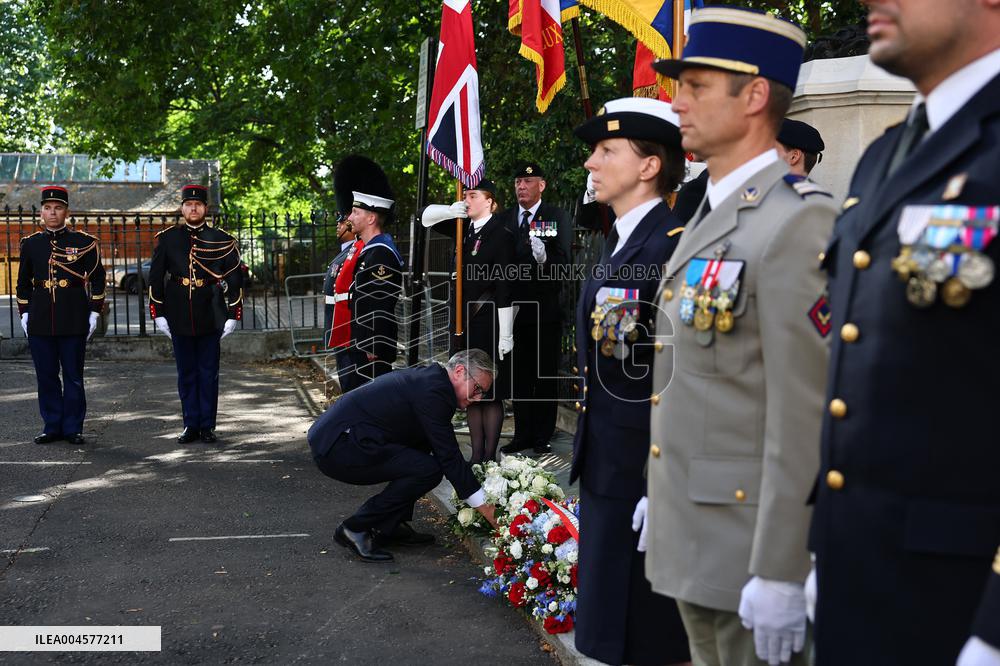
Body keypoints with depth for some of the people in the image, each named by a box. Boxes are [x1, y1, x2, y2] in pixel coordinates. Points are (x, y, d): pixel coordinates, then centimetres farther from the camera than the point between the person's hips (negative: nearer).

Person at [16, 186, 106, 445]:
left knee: (73, 376, 3)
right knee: (46, 376, 6)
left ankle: (73, 428, 12)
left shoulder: (84, 242, 0)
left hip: (74, 320, -2)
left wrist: (94, 312, 0)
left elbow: (97, 279, 4)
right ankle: (52, 427, 16)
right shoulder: (30, 243, 8)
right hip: (40, 321, 3)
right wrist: (24, 313, 8)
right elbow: (23, 283, 15)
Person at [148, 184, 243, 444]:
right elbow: (155, 278, 7)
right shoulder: (167, 239, 4)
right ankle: (191, 426, 16)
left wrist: (233, 315, -2)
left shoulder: (221, 240, 1)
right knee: (186, 374, 8)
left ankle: (207, 426, 13)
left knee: (209, 373, 4)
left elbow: (235, 279, 3)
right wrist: (158, 314, 2)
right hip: (179, 319, 1)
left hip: (211, 318, -1)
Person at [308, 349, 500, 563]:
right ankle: (355, 529, -6)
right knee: (428, 470, -17)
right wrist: (484, 507, -10)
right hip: (338, 447, -11)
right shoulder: (434, 390, -14)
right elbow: (449, 456, -15)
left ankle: (390, 527, 16)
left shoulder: (424, 377, 17)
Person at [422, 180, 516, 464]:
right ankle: (476, 455, 20)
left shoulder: (501, 235, -12)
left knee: (491, 394, 2)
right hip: (464, 323, 7)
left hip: (489, 324, -7)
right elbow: (426, 216, 18)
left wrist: (506, 334, -16)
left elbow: (505, 288, -14)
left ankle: (489, 457, 10)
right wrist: (450, 211, -4)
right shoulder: (465, 228, 9)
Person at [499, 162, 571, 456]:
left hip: (546, 309, -3)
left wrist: (544, 259, -29)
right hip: (515, 308, 4)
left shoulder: (557, 217, -2)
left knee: (546, 375, 5)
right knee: (520, 374, 11)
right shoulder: (504, 218, 9)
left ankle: (542, 437, 14)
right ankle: (522, 434, 20)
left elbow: (563, 260, -10)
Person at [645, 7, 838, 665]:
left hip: (750, 538, -9)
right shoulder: (709, 217, 12)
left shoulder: (796, 222, -17)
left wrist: (778, 573, -21)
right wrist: (664, 510, 17)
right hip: (692, 538, 9)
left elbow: (804, 412, -21)